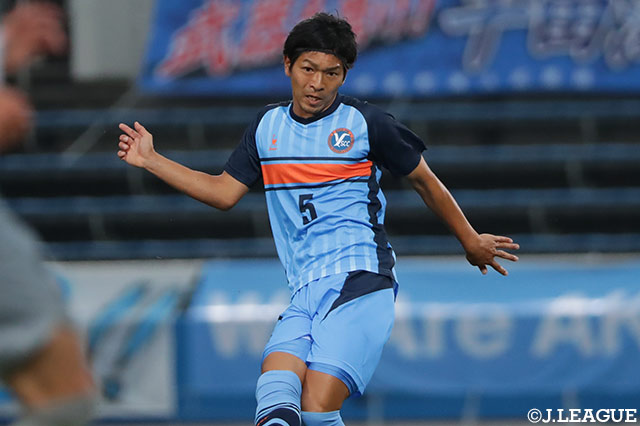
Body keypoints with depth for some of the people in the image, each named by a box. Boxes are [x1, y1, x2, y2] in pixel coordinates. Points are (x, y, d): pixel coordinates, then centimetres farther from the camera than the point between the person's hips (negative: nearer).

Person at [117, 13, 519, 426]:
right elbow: (224, 192, 23)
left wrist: (471, 241, 24)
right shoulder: (268, 126, 15)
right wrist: (151, 160, 19)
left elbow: (424, 180, 14)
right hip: (306, 294, 5)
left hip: (359, 285, -5)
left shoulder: (366, 123, 2)